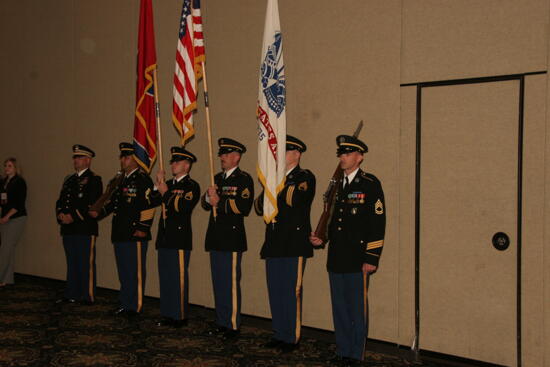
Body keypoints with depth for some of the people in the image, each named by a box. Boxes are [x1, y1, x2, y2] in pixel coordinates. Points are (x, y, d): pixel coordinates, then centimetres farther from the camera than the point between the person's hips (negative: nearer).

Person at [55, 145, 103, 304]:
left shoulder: (94, 179, -4)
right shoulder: (69, 179, 20)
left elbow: (92, 204, -14)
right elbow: (60, 201, 18)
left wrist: (73, 216, -17)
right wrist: (61, 214, -2)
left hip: (85, 228, -7)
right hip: (68, 228, 8)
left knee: (86, 263, -4)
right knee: (71, 263, 13)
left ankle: (87, 296, 2)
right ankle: (71, 294, 21)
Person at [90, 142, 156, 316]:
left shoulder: (143, 179, -10)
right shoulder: (122, 180, 18)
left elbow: (149, 205, -16)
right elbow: (113, 199, 25)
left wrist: (143, 228, -18)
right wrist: (99, 212, 10)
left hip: (135, 235, -9)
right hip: (120, 233, 9)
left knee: (135, 272, -2)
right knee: (123, 271, 16)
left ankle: (135, 307, 6)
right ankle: (125, 304, 25)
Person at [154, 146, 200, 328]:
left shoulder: (192, 186, -6)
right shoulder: (169, 184, 17)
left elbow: (181, 208, -18)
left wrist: (166, 192, -10)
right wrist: (158, 186, -2)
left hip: (180, 239, -8)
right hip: (165, 238, 8)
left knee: (179, 278, -3)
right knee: (165, 278, 12)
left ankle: (180, 316, 6)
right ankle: (168, 314, 21)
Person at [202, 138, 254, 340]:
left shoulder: (244, 179, -7)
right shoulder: (217, 178, 18)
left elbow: (244, 207, -18)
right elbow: (206, 204, 15)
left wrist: (219, 202, -17)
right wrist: (208, 198, -6)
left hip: (232, 238, -8)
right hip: (216, 239, 8)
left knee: (231, 283, -5)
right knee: (218, 283, 13)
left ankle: (233, 326, 3)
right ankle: (222, 322, 22)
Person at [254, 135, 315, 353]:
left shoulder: (305, 178, -4)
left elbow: (294, 200, -21)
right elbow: (259, 208, 13)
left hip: (294, 244, -7)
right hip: (274, 244, 7)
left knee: (291, 292, -3)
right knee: (275, 292, 12)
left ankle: (292, 338, 7)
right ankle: (280, 334, 23)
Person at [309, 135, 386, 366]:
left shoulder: (370, 184, -6)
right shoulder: (336, 185, 15)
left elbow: (377, 223, -10)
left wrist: (371, 259, -15)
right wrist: (321, 239, 4)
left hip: (357, 260, -6)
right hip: (336, 259, 7)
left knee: (357, 309, 2)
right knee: (339, 307, 13)